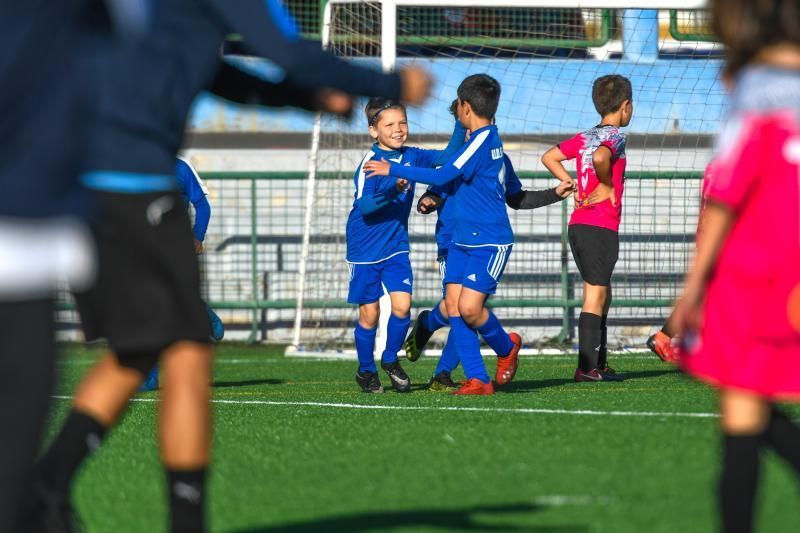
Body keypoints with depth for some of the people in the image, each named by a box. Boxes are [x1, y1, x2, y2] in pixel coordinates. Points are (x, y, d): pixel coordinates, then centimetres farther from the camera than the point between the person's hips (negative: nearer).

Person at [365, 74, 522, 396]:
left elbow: (443, 175, -17)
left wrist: (394, 171, -11)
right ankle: (478, 380, -4)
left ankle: (506, 346, 14)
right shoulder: (490, 138, 13)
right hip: (463, 239, 9)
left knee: (469, 307, -15)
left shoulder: (482, 140, -15)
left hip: (490, 242, -9)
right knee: (453, 304, -3)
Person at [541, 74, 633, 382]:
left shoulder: (585, 137, 15)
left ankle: (600, 363, 21)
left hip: (578, 225, 8)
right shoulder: (615, 135, -9)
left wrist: (574, 186, 13)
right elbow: (600, 157, -30)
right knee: (595, 296, -7)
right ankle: (587, 367, -10)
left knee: (601, 294, 17)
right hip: (602, 225, -8)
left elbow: (549, 157, 18)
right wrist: (607, 186, -13)